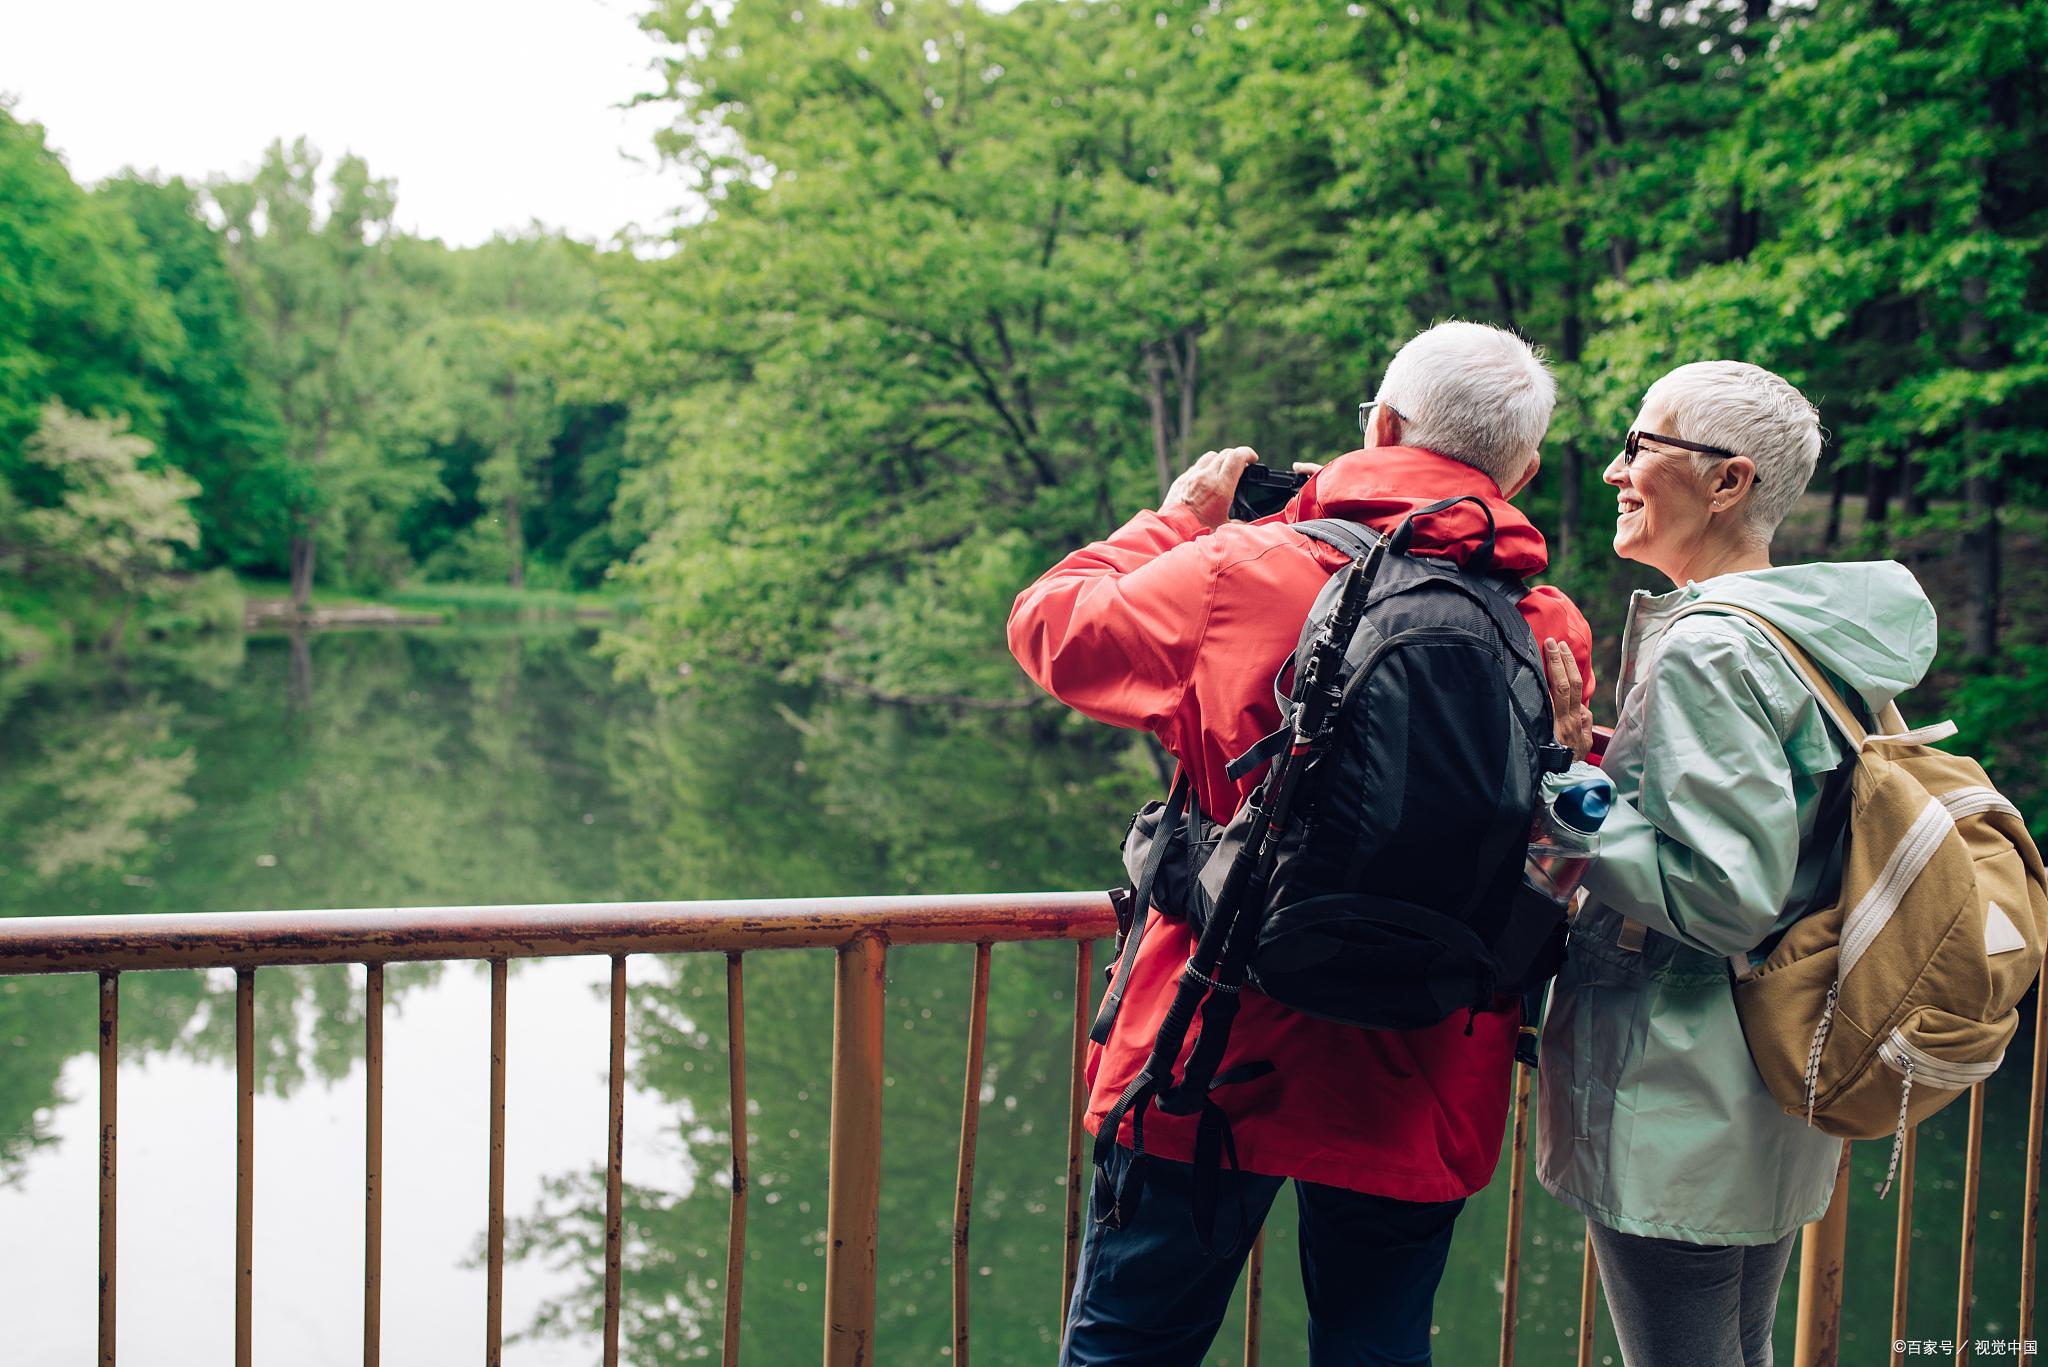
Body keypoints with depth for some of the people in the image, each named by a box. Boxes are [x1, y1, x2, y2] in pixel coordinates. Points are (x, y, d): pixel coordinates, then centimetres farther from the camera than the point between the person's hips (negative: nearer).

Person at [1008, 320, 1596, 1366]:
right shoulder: (1552, 635, -3)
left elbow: (1051, 623, 5)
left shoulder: (1242, 571, -9)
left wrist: (1180, 518, 19)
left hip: (1219, 1056, -2)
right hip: (1419, 1088, 3)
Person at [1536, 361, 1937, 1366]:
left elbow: (1724, 892, -24)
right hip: (1773, 1097, 10)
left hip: (1678, 1117, -10)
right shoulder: (1815, 640, 10)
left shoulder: (1707, 651, -19)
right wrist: (1591, 761, 8)